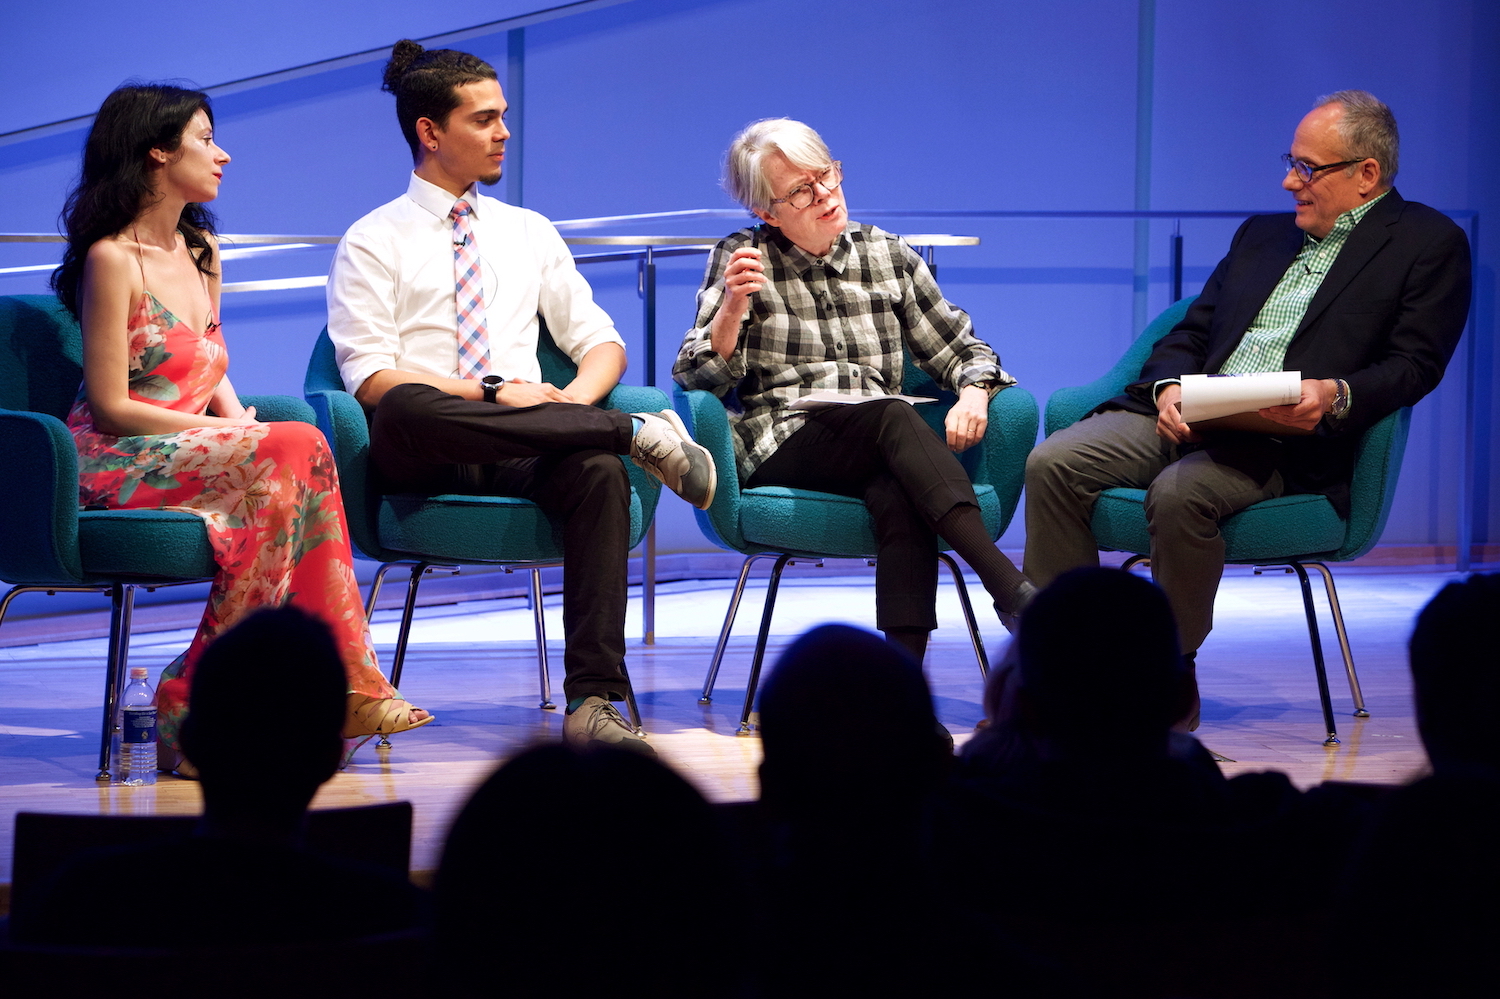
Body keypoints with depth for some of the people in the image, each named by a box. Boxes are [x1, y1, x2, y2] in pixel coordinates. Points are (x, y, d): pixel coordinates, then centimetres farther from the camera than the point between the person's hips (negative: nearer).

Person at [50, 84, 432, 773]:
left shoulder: (201, 250, 17)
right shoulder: (113, 259, -10)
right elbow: (110, 407, -13)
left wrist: (240, 420, -1)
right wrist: (235, 432, -12)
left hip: (194, 455, 7)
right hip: (115, 464, -7)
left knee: (285, 480, -26)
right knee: (296, 450, -29)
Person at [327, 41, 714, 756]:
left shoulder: (529, 233, 23)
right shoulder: (372, 242, 9)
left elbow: (602, 342, 20)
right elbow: (371, 376, -4)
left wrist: (577, 396, -5)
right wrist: (495, 393, -15)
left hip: (528, 454, 3)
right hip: (421, 456, -3)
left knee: (598, 469, -33)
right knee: (405, 408, -40)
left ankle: (594, 701, -39)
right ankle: (640, 434, -31)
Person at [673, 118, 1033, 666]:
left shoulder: (886, 255, 16)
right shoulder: (741, 258, 8)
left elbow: (962, 348, 19)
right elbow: (697, 377, -1)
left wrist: (973, 393, -4)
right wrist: (733, 304, -19)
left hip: (878, 456, 3)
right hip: (779, 449, -2)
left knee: (900, 496, -36)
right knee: (892, 415, -34)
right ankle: (1012, 589, -46)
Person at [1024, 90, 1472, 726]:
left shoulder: (1430, 244, 7)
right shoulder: (1262, 236, 26)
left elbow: (1414, 364, -4)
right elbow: (1190, 333, 22)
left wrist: (1335, 396, -23)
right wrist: (1169, 387, -2)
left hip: (1287, 443, -6)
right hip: (1187, 415, 6)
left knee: (1179, 493, -36)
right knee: (1054, 464, -18)